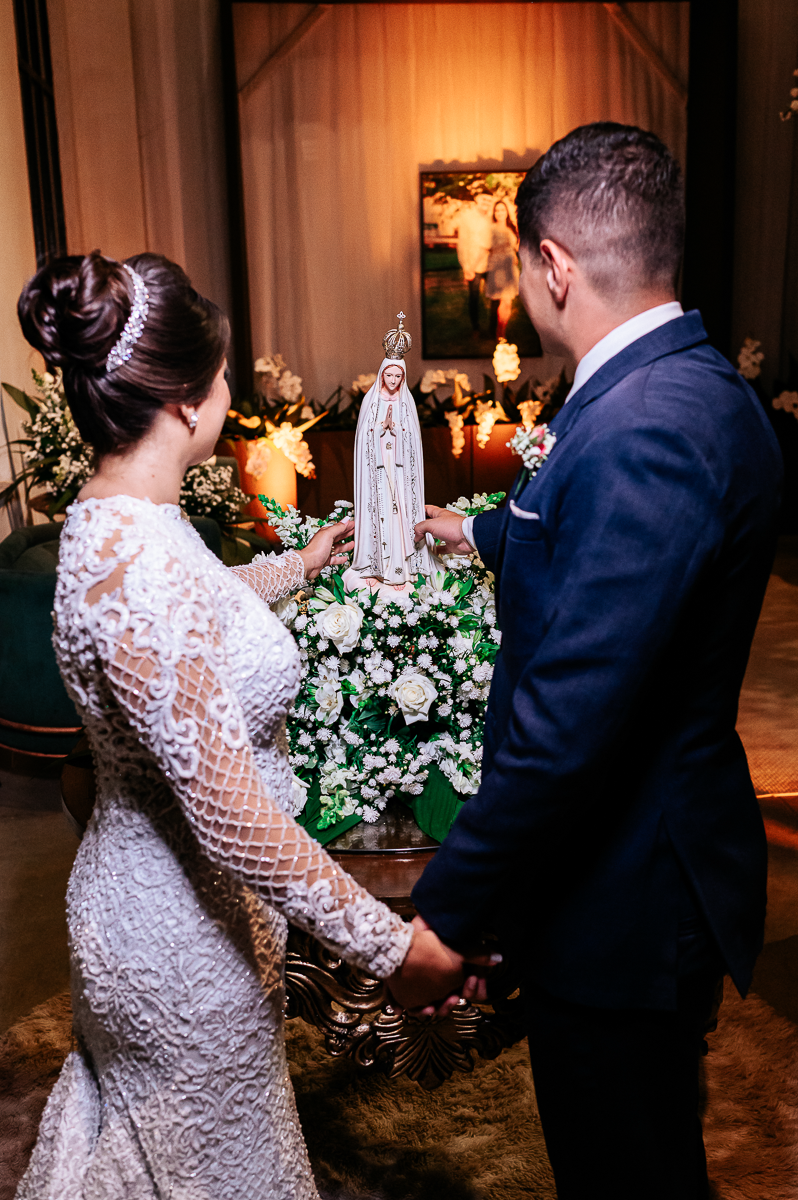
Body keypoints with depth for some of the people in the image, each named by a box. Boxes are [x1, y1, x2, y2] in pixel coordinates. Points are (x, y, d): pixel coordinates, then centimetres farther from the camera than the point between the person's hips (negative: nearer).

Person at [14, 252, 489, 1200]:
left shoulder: (113, 520, -3)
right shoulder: (142, 569, -33)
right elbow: (232, 815, -32)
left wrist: (295, 567, 36)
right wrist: (390, 944, -23)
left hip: (142, 900, 8)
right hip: (183, 928, -8)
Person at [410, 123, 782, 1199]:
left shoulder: (643, 430, -29)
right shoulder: (687, 385, 4)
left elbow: (569, 722, -32)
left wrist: (447, 909, -21)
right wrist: (480, 531, 42)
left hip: (626, 897, -9)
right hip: (657, 862, 9)